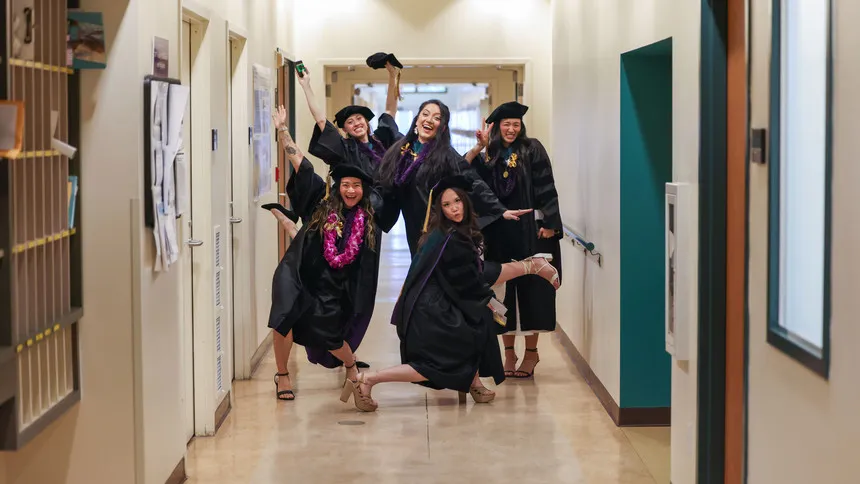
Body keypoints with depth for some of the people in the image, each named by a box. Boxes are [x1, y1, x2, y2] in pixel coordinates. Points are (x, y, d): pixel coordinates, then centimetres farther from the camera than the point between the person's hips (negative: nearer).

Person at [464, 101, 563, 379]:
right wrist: (479, 148, -16)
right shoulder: (490, 155, 10)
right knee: (503, 291, 4)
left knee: (530, 290, 0)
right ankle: (509, 352, 12)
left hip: (529, 231, -3)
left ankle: (531, 351, 9)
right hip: (499, 234, 3)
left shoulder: (532, 150, 0)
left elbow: (546, 189, -5)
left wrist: (548, 223, -13)